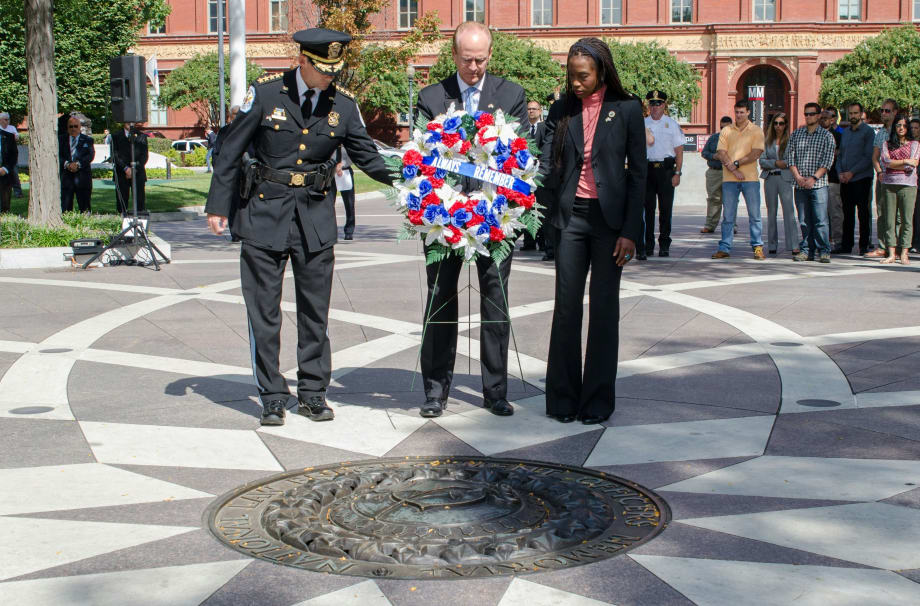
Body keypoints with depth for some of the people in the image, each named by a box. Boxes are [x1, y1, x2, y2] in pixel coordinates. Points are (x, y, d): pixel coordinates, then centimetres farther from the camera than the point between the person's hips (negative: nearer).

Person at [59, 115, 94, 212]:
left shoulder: (87, 140, 10)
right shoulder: (61, 139, 13)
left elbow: (90, 155, -4)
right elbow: (58, 156, 1)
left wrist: (78, 164, -18)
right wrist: (66, 164, -17)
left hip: (83, 176, -1)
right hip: (66, 177, 1)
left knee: (85, 207, 2)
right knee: (64, 207, -4)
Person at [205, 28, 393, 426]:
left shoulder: (343, 104, 0)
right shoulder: (266, 93, -6)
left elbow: (367, 156, 7)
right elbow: (230, 151, -1)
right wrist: (218, 206, -2)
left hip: (316, 215, 2)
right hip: (265, 212, -2)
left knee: (315, 311, 8)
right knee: (264, 311, 2)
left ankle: (313, 393, 20)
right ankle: (272, 397, 12)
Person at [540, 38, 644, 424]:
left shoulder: (626, 110, -1)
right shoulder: (561, 112, 7)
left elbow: (638, 172, -2)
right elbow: (547, 166, 1)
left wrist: (630, 231, -7)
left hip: (609, 218, -2)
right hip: (571, 217, 2)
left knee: (604, 309, 3)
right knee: (566, 307, 3)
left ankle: (598, 401, 12)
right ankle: (563, 399, 13)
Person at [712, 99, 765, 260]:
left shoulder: (756, 131, 5)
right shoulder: (726, 131, 10)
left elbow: (755, 154, -6)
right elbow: (722, 154, 1)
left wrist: (736, 163, -12)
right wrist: (734, 170, -11)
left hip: (750, 178, -1)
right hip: (729, 179, 1)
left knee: (754, 214, 0)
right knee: (728, 215, 2)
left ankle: (758, 247, 7)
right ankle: (724, 248, 6)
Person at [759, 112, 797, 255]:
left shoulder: (790, 140, 2)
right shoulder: (767, 141, 10)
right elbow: (762, 161, 3)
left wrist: (786, 163, -15)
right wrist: (775, 163, -10)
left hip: (785, 178, -3)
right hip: (770, 178, 3)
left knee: (789, 211, -11)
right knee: (771, 212, 8)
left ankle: (793, 245, -12)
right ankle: (772, 245, 14)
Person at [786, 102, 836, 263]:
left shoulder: (826, 136, 4)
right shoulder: (796, 134, 12)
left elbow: (827, 161, -3)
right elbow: (789, 156, 7)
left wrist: (813, 178, -13)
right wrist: (798, 177, -6)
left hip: (818, 184, -3)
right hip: (800, 185, 3)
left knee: (820, 220, -7)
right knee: (804, 220, 5)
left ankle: (824, 251, -2)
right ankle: (807, 250, 10)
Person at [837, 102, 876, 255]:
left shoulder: (868, 131, -4)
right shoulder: (844, 132, 16)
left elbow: (869, 157, -10)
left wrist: (852, 172, -14)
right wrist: (840, 172, 1)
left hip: (861, 178, -6)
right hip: (845, 179, 6)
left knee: (863, 213, -2)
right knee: (847, 213, 9)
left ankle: (864, 245, 3)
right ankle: (846, 245, 13)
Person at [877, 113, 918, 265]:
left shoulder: (914, 144, 11)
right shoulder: (886, 144, 14)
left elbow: (912, 166, -1)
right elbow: (886, 161, -2)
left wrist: (893, 164, -1)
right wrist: (905, 161, -5)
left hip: (908, 185, -1)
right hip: (889, 184, 1)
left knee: (907, 220, -5)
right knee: (890, 220, -1)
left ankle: (904, 254, -3)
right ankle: (891, 253, 1)